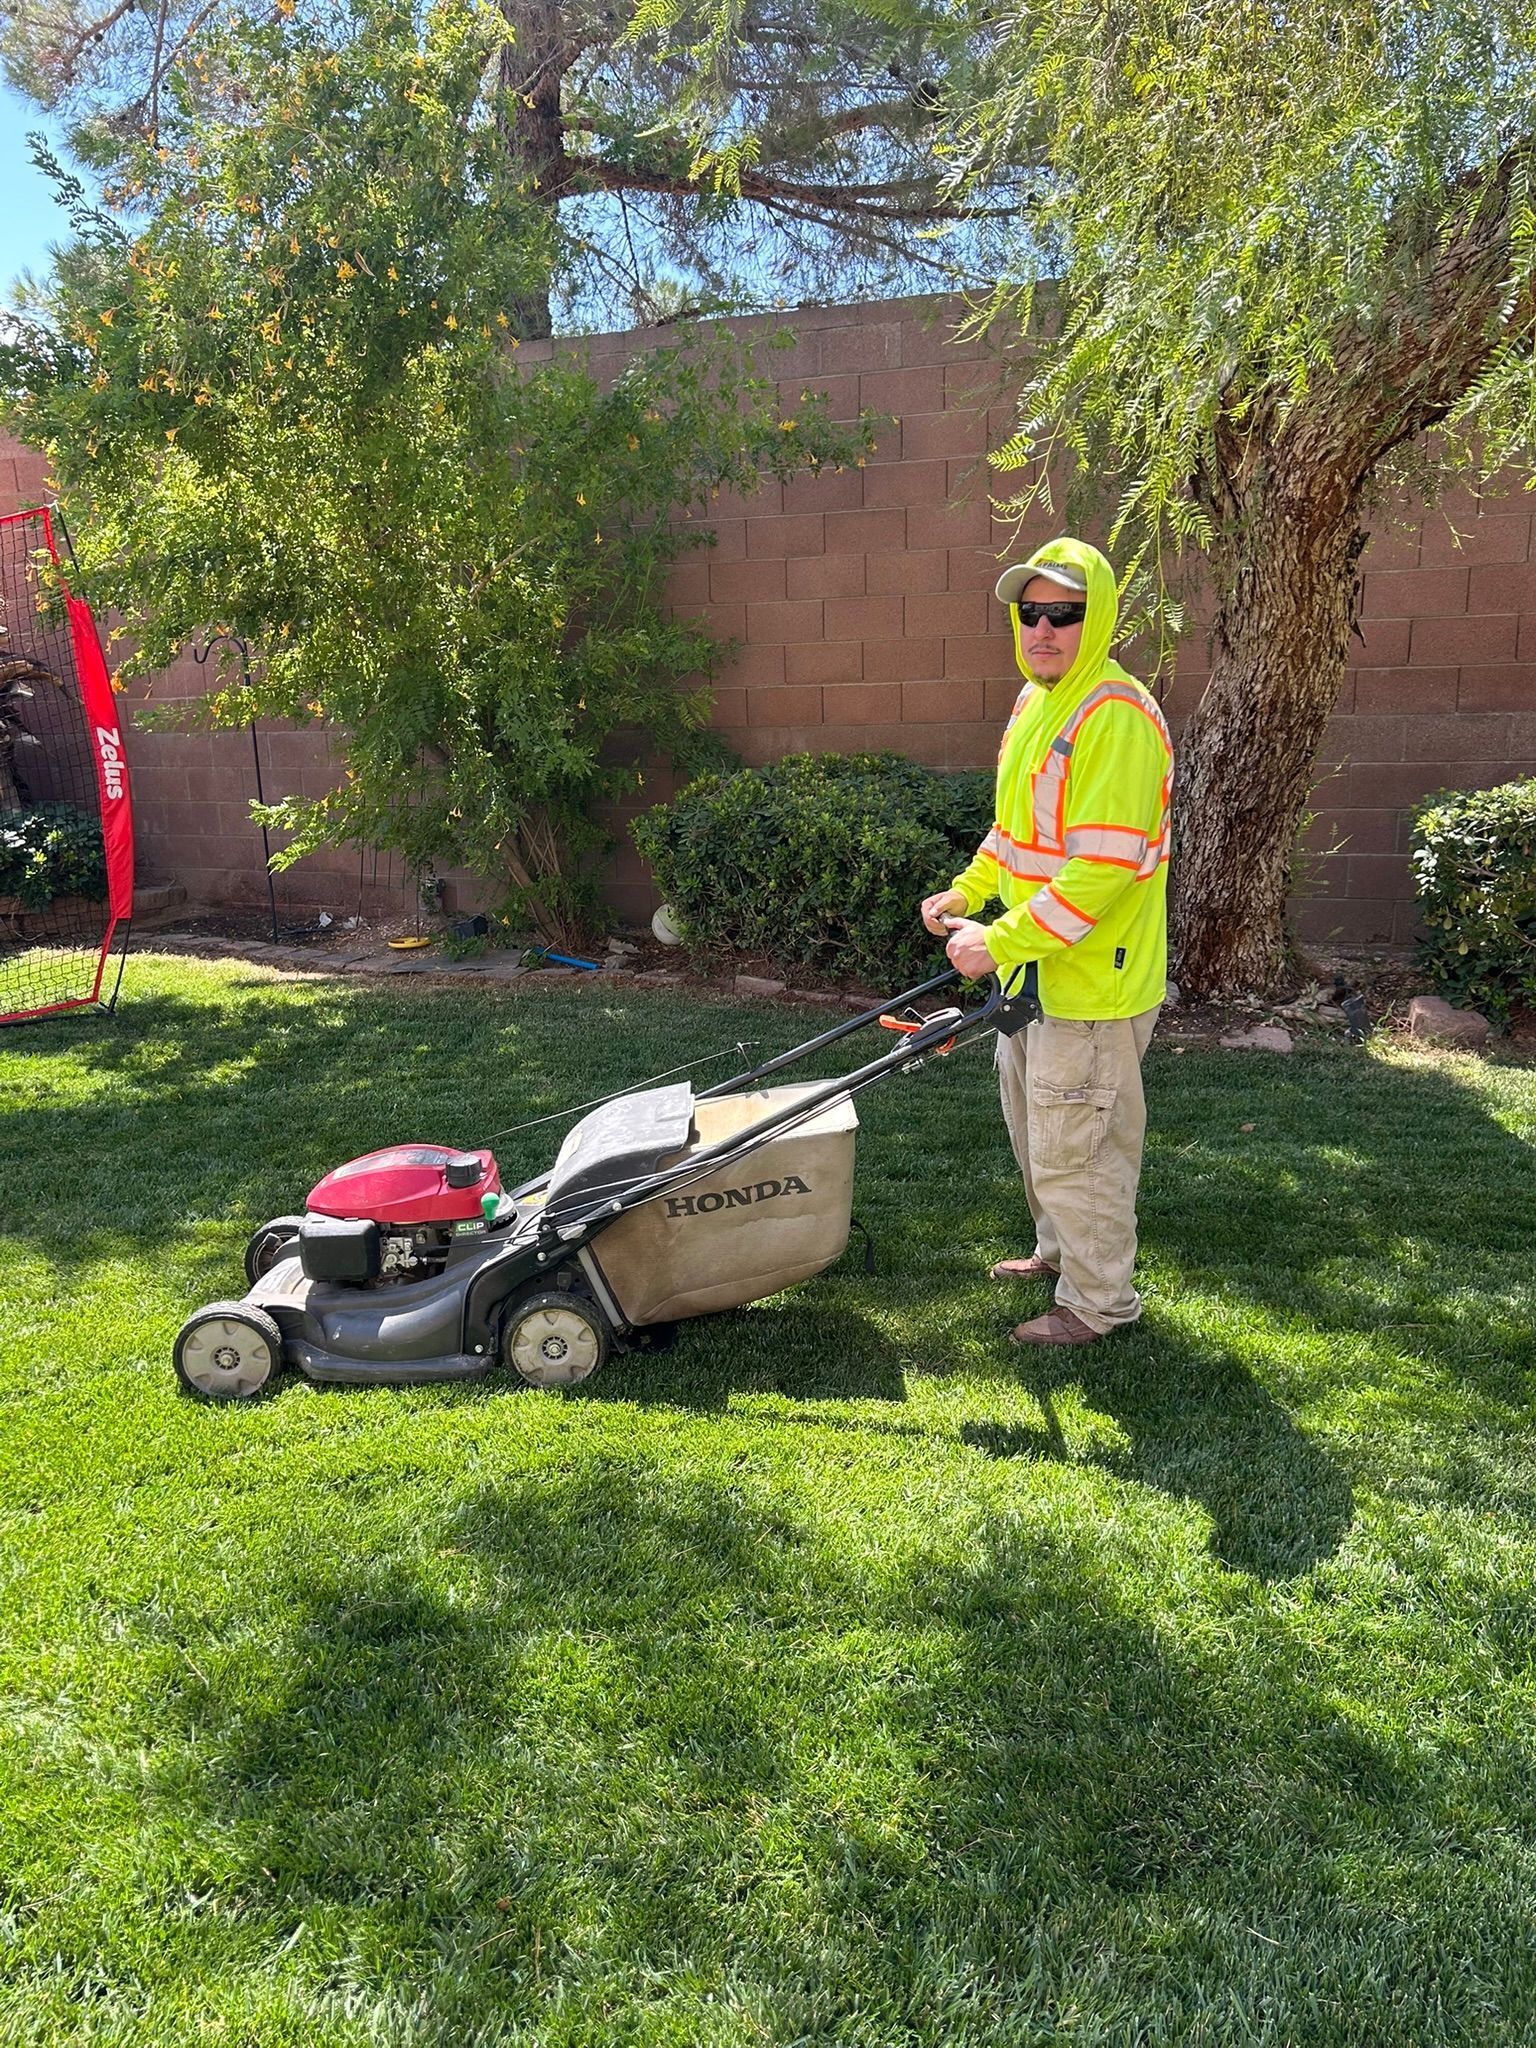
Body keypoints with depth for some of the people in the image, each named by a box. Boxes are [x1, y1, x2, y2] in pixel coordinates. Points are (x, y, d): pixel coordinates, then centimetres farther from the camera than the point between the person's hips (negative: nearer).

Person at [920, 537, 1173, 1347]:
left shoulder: (1116, 718, -22)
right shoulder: (1036, 701, 9)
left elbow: (1101, 871, -28)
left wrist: (1002, 943, -26)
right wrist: (965, 892, 10)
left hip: (1092, 980, -10)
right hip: (1032, 968, 10)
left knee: (1075, 1144, 2)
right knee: (1032, 1122, 24)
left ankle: (1098, 1302, 21)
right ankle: (1059, 1249, 44)